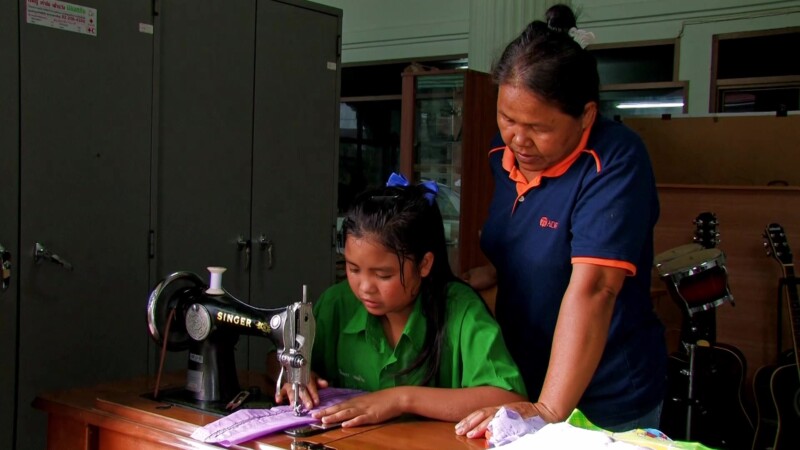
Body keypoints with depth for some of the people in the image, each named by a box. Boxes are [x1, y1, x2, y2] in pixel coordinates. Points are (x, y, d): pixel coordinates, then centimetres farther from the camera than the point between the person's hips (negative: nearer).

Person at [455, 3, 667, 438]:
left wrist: (548, 411, -34)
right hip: (522, 384, 7)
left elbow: (592, 288, -29)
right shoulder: (506, 156, 0)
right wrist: (464, 281, -3)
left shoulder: (615, 162, -21)